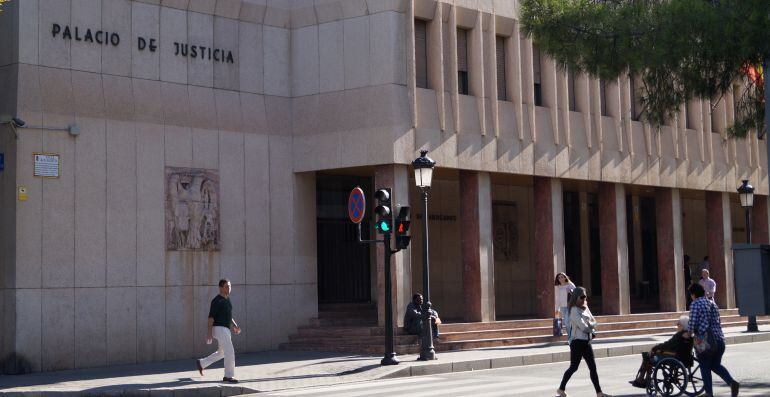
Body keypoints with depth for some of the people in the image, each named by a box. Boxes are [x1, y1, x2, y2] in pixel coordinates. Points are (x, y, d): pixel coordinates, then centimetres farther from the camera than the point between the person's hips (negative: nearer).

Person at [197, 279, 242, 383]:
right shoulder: (217, 300, -14)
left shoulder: (227, 299, 14)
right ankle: (229, 376, -3)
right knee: (230, 352, -10)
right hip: (219, 329, -10)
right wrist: (209, 332, -20)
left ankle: (202, 363, 30)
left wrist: (235, 325, 11)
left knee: (222, 353, 19)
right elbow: (211, 317, -16)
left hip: (226, 330, 10)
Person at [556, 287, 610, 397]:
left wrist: (589, 325, -12)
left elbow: (594, 321, 10)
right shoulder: (574, 310, -15)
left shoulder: (585, 308, 11)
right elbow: (583, 327, -20)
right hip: (578, 342, -8)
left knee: (593, 367, 5)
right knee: (573, 367, 0)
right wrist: (591, 327, -1)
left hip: (587, 342, 8)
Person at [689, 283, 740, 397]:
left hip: (705, 341, -7)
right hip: (720, 339, 7)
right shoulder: (712, 303, 16)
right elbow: (718, 322, 18)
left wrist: (691, 333, 4)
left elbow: (692, 323, -14)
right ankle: (732, 382, 0)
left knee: (705, 367, 8)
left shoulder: (696, 304, -7)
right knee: (716, 365, 19)